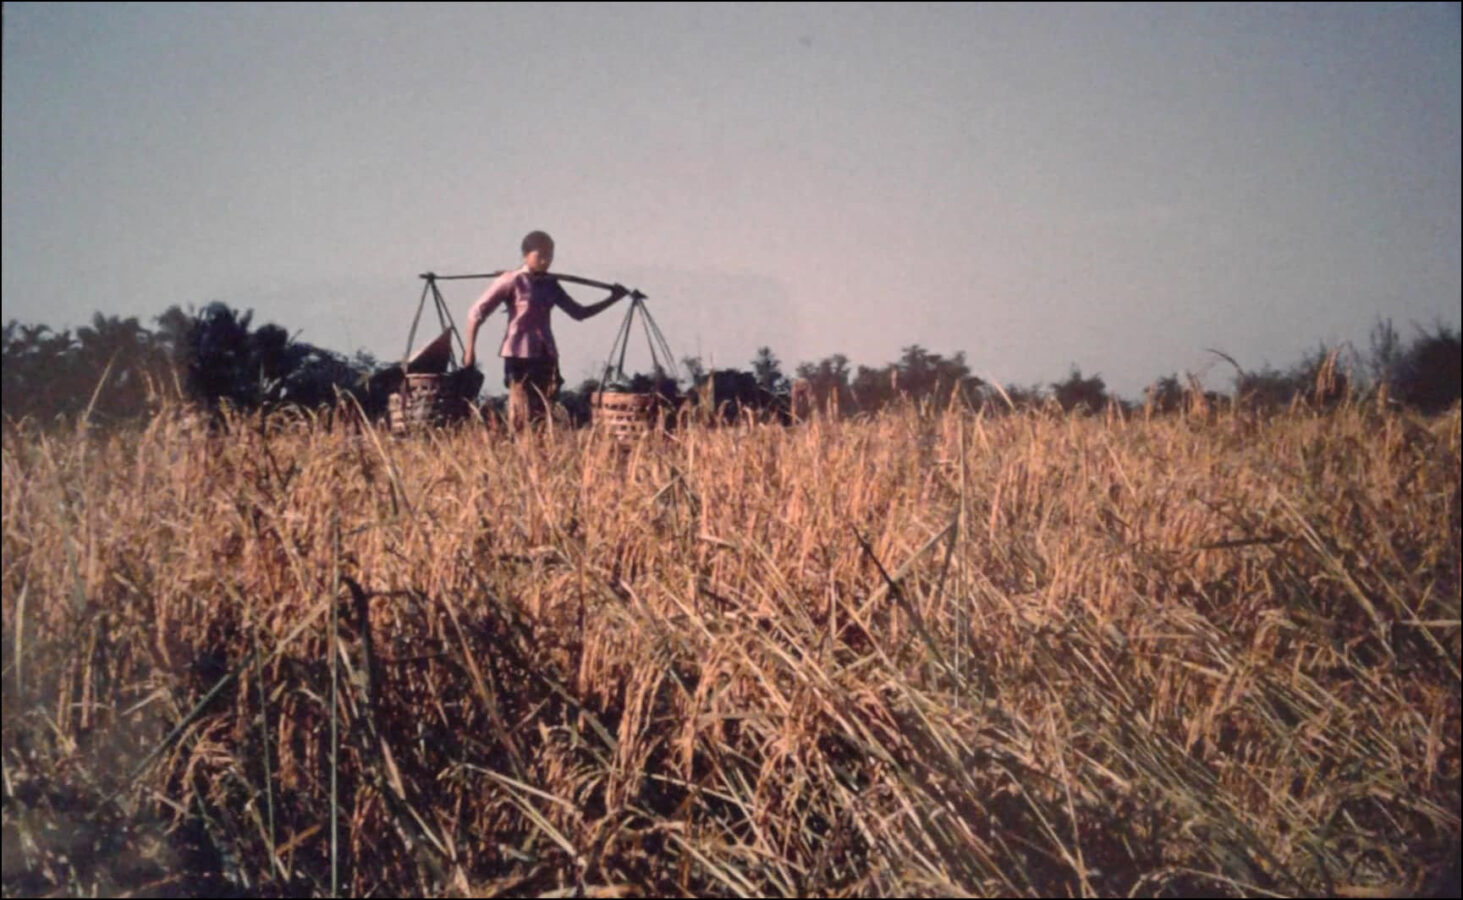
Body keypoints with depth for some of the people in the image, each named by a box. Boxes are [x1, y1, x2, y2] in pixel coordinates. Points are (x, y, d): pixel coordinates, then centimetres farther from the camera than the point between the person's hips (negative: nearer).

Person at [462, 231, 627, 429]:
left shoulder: (550, 285, 12)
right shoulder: (511, 281, -5)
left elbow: (579, 313, 16)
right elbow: (476, 313, -4)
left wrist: (611, 300, 7)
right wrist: (470, 349, -7)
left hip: (546, 356, 6)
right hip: (519, 357, -6)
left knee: (542, 416, 4)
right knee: (522, 417, -8)